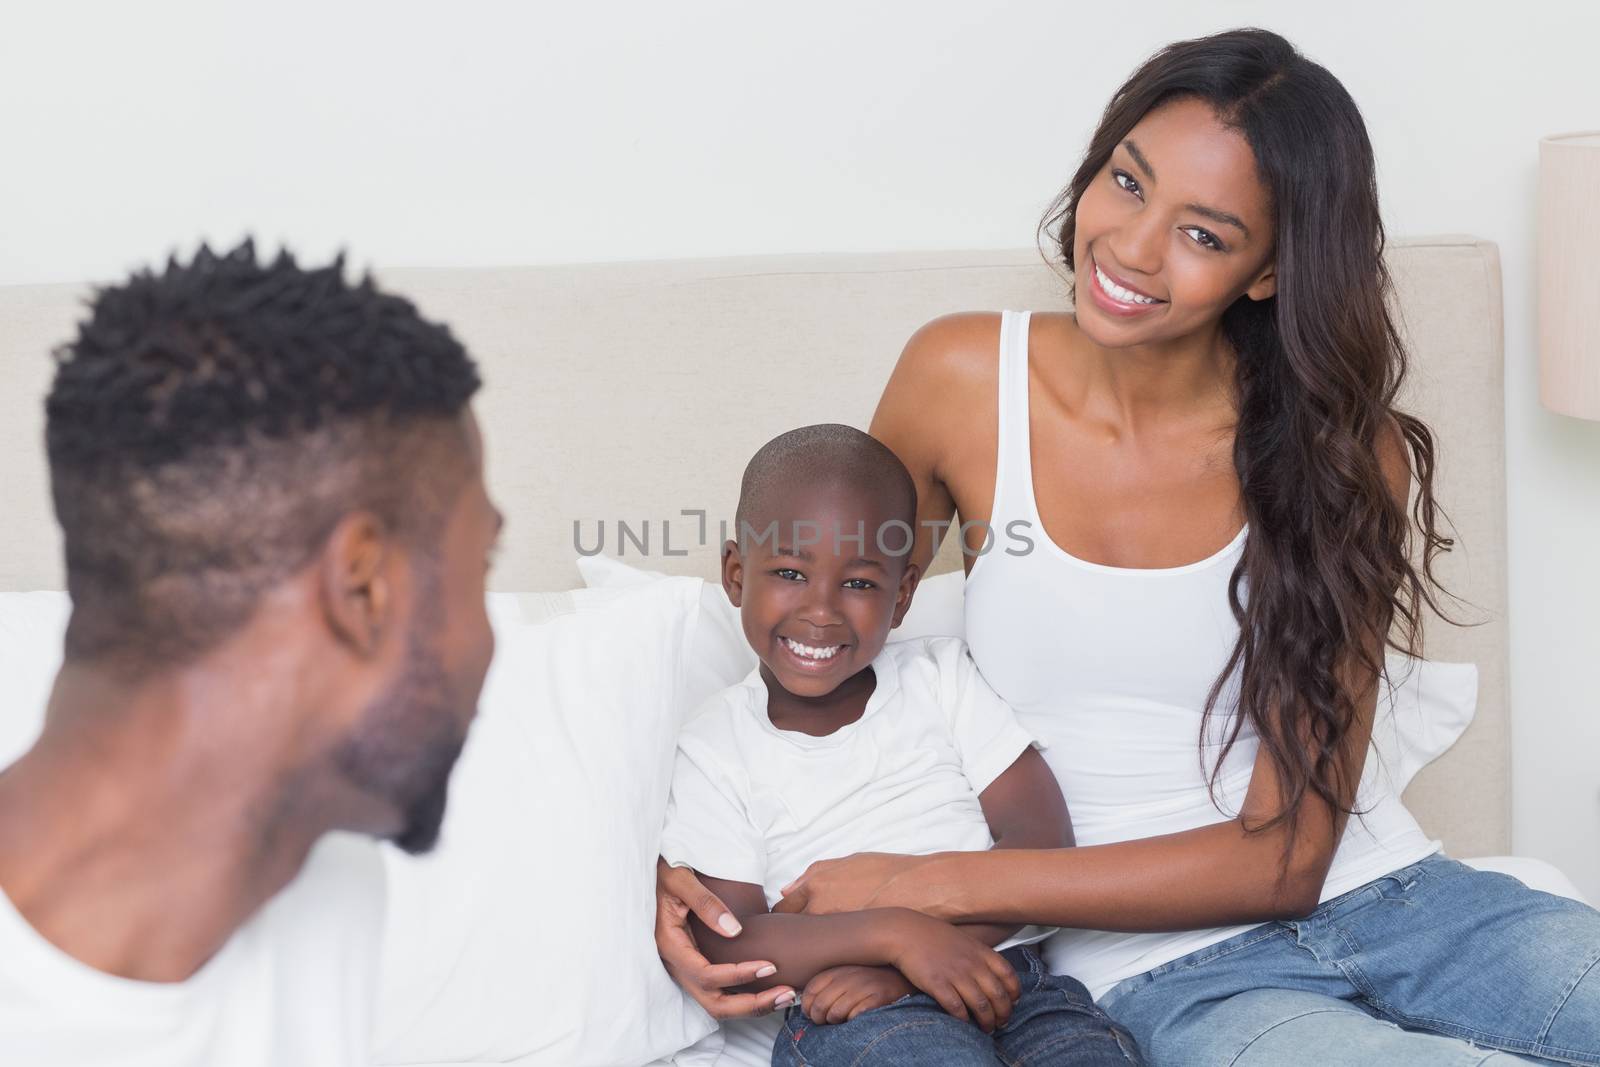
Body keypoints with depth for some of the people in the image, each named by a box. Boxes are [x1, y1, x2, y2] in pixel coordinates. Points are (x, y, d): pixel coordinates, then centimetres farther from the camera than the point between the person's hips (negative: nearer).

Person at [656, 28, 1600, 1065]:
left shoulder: (1345, 454, -5)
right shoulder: (962, 381, -3)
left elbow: (1288, 852, -9)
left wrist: (937, 885, -16)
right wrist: (686, 864, -7)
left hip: (1390, 898, 2)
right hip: (1173, 973, -1)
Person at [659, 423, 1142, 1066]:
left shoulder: (942, 679, 15)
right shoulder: (718, 750, 10)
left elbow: (1042, 841, 4)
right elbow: (726, 944, 0)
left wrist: (898, 966, -12)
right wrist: (897, 934, -18)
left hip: (1001, 974, 3)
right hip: (845, 1014, -3)